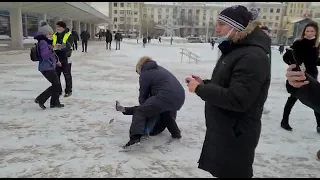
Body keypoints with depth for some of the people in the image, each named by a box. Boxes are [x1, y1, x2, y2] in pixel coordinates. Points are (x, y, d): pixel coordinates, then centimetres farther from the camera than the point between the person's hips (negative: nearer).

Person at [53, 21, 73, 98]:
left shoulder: (69, 35, -7)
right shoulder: (54, 35, 8)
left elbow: (68, 46, -21)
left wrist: (61, 46, -39)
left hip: (65, 58, -5)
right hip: (56, 58, 5)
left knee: (67, 75, 5)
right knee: (56, 75, 11)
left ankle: (68, 91, 17)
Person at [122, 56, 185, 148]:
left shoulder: (144, 75, 6)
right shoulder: (160, 69, 30)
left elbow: (143, 94, 11)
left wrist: (143, 105, 29)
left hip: (166, 98, -8)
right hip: (180, 97, 8)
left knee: (140, 112, -2)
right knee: (170, 108, 40)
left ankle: (135, 136, -19)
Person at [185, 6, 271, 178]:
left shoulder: (253, 57, -22)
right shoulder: (234, 50, 10)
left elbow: (237, 99, -29)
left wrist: (200, 89, -21)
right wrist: (203, 83, 1)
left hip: (236, 135, -10)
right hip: (221, 130, 10)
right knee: (220, 171, 23)